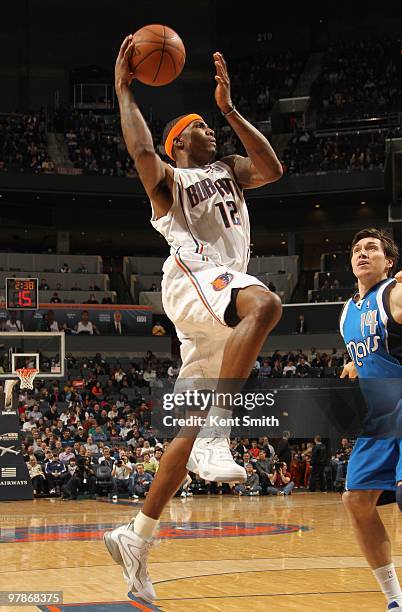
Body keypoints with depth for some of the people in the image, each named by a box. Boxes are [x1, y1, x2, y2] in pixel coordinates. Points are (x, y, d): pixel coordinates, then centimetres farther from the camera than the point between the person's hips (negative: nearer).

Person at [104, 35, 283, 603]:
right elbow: (142, 152, -12)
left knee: (190, 427, 4)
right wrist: (124, 91, -3)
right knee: (266, 303, -38)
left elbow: (272, 168, 6)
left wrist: (229, 106, 3)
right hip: (192, 277, -7)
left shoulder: (228, 171, 29)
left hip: (213, 321, 7)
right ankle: (215, 434, -44)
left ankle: (136, 538, 10)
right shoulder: (168, 178, 13)